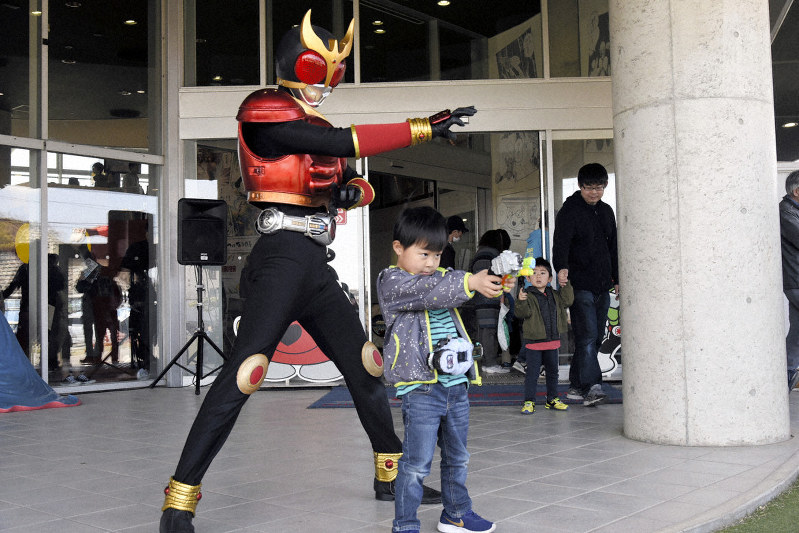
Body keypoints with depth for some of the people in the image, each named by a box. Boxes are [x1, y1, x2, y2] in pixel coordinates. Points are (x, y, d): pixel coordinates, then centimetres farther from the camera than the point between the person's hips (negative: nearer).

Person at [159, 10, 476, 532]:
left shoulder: (316, 127, 20)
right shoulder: (265, 113, -6)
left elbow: (362, 185, 21)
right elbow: (343, 143, -17)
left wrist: (352, 190, -4)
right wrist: (423, 127, -16)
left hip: (317, 267, 9)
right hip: (284, 257, -9)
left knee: (365, 367, 12)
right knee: (243, 374, -17)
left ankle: (391, 474, 28)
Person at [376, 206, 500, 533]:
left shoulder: (443, 276, 17)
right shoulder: (391, 282, -6)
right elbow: (429, 291, -22)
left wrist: (492, 283, -16)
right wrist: (469, 282, -32)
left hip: (456, 384, 7)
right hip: (421, 387, -7)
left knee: (457, 457, 19)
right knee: (417, 463, -4)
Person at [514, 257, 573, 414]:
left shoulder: (554, 295, 9)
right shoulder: (528, 295, -10)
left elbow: (567, 301, 5)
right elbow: (523, 313, -20)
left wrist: (565, 286, -4)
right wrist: (521, 302, -39)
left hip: (552, 341, 6)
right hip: (533, 341, -5)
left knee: (552, 371, 15)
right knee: (532, 373, -2)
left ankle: (552, 399, 27)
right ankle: (529, 402, 6)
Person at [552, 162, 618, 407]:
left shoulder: (606, 211, 16)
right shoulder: (569, 210, -5)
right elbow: (561, 242, -19)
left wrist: (617, 279, 23)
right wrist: (561, 267, -37)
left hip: (602, 286, 7)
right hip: (580, 285, -7)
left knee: (596, 338, 8)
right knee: (587, 336, -14)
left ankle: (577, 386, 17)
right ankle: (591, 386, -15)